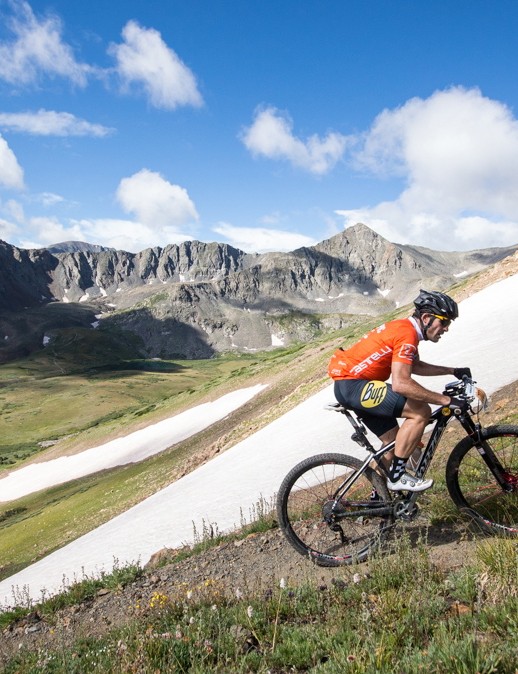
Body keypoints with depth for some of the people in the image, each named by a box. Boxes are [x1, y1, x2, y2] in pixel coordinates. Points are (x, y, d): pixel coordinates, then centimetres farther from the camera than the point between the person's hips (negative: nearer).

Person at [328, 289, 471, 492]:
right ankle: (397, 475, -7)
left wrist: (452, 371, 26)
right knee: (421, 411, -16)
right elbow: (401, 384, -29)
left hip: (348, 383, 11)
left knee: (394, 442, 15)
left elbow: (416, 366, 30)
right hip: (352, 384, -11)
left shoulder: (405, 328, 13)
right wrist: (447, 401, -23)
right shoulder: (407, 333, -19)